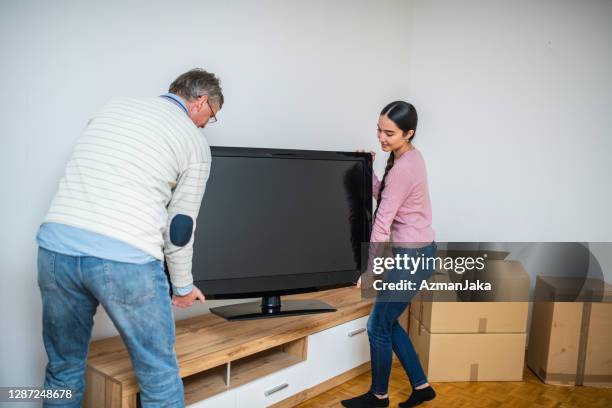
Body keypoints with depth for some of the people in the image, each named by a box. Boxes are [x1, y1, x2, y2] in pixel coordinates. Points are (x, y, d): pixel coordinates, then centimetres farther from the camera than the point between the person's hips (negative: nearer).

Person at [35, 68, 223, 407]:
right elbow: (180, 226, 9)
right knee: (159, 375, 12)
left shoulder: (114, 106, 21)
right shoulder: (195, 142, 7)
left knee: (63, 370, 22)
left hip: (56, 245, 6)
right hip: (126, 258, -5)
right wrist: (183, 286, 22)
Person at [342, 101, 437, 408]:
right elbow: (383, 195, 12)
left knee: (378, 327, 5)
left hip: (412, 256, -10)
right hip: (415, 253, 10)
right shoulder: (408, 157, 7)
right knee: (388, 322, 19)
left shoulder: (403, 168, -23)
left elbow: (383, 222, -21)